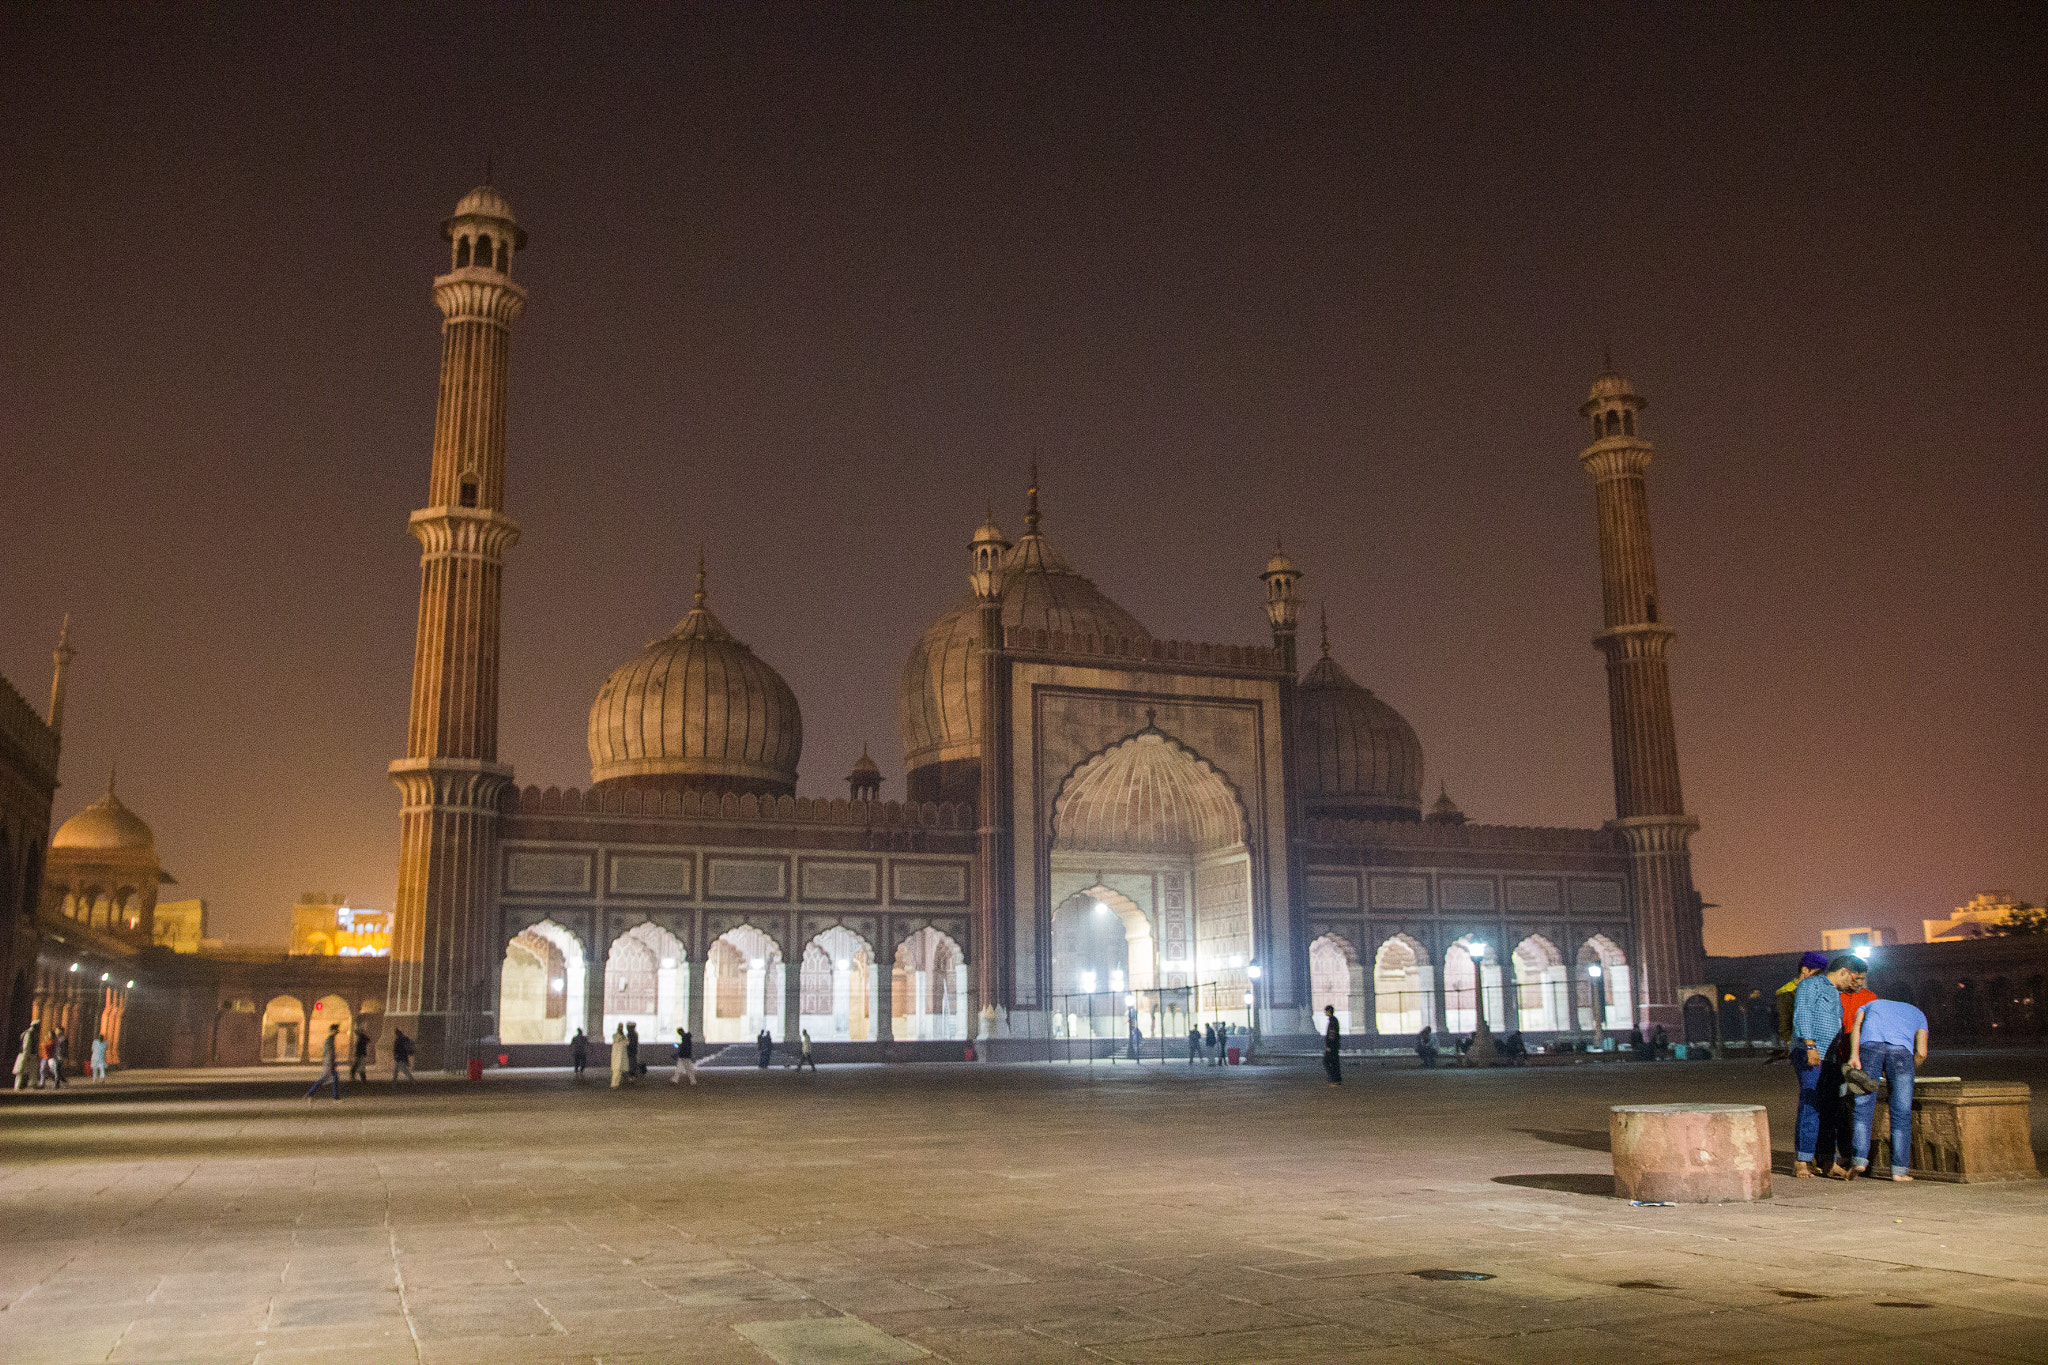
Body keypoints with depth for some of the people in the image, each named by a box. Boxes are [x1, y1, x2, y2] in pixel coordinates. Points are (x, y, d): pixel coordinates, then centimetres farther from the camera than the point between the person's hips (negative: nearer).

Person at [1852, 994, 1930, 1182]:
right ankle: (1899, 1169, 6)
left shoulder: (1869, 1006, 37)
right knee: (1901, 1113, 7)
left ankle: (1860, 1158, -4)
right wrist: (1902, 1073, 32)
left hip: (1870, 1044, 0)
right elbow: (1921, 1052, 19)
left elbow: (1856, 1027, 12)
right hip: (1901, 1048, 0)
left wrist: (1854, 1054, -2)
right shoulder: (1917, 1014, 37)